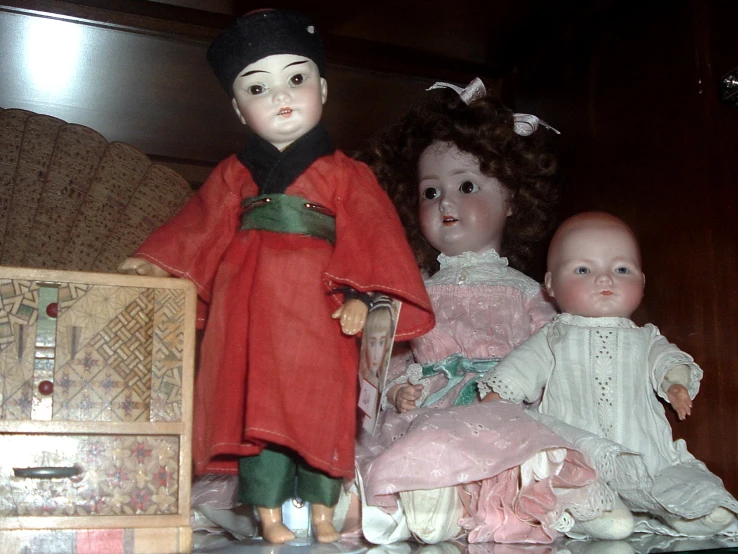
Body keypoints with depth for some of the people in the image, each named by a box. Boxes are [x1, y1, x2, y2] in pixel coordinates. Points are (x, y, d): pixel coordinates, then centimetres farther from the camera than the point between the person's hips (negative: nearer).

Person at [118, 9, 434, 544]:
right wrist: (155, 262, 12)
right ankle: (271, 519, 15)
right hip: (251, 314, 2)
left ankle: (322, 517, 20)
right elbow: (201, 228, 17)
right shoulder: (234, 174, 12)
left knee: (322, 413, 4)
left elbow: (371, 236, -4)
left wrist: (358, 295, -15)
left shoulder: (344, 174, 3)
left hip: (316, 315, -2)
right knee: (256, 411, 2)